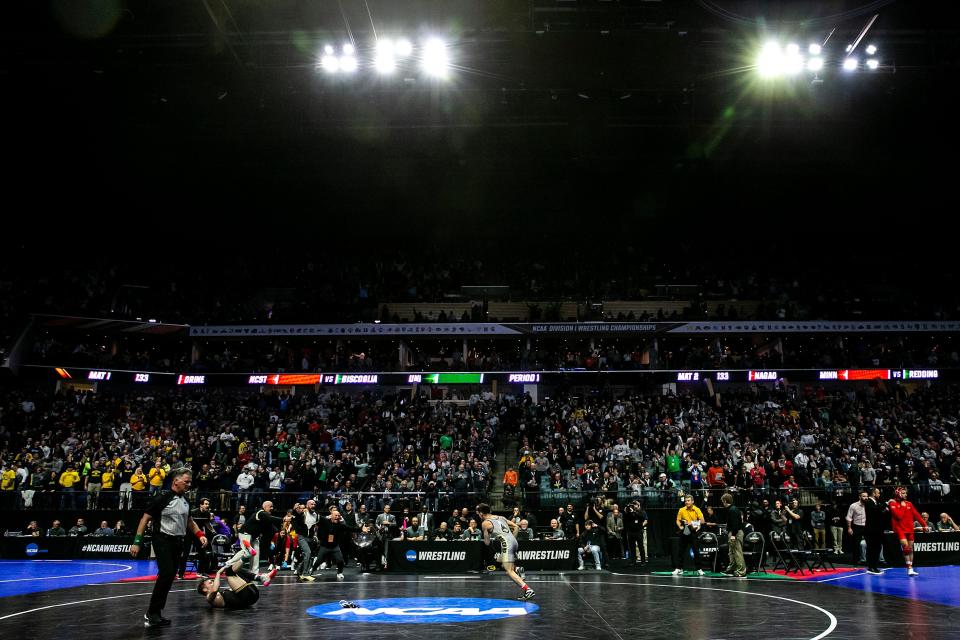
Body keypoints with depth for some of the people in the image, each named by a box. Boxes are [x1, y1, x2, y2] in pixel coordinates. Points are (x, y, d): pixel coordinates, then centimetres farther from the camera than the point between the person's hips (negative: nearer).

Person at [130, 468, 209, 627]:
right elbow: (146, 518, -9)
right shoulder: (163, 497, -11)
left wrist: (200, 535, 8)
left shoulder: (185, 500, 10)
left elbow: (189, 521, 23)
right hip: (162, 540, -7)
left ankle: (154, 613, 17)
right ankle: (152, 613, -8)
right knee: (166, 573, -19)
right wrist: (137, 541, -14)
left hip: (178, 542, 7)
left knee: (170, 577, 6)